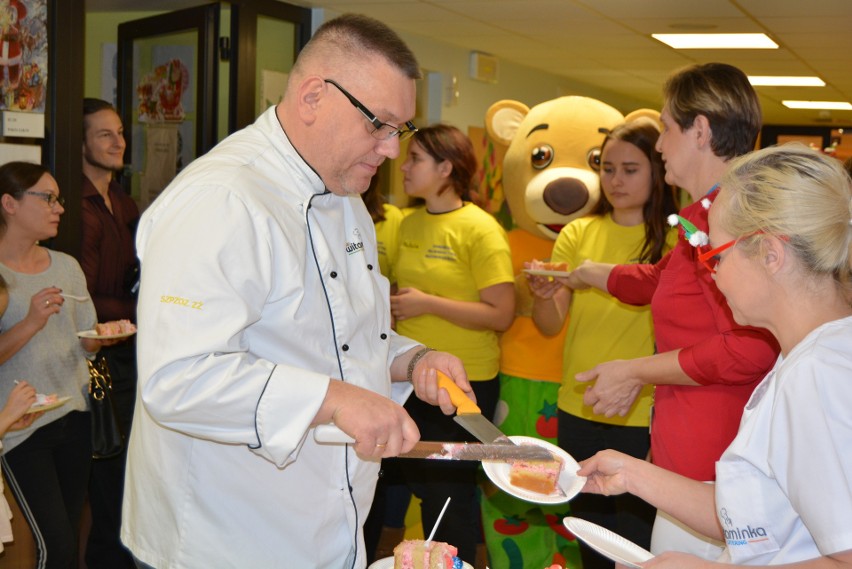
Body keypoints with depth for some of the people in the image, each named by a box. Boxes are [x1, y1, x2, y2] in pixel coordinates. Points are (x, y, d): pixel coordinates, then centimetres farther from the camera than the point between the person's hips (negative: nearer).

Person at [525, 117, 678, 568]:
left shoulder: (675, 239, -5)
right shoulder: (578, 234, 4)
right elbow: (549, 326, 0)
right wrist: (543, 295, -21)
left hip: (643, 416, -3)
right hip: (577, 411, 4)